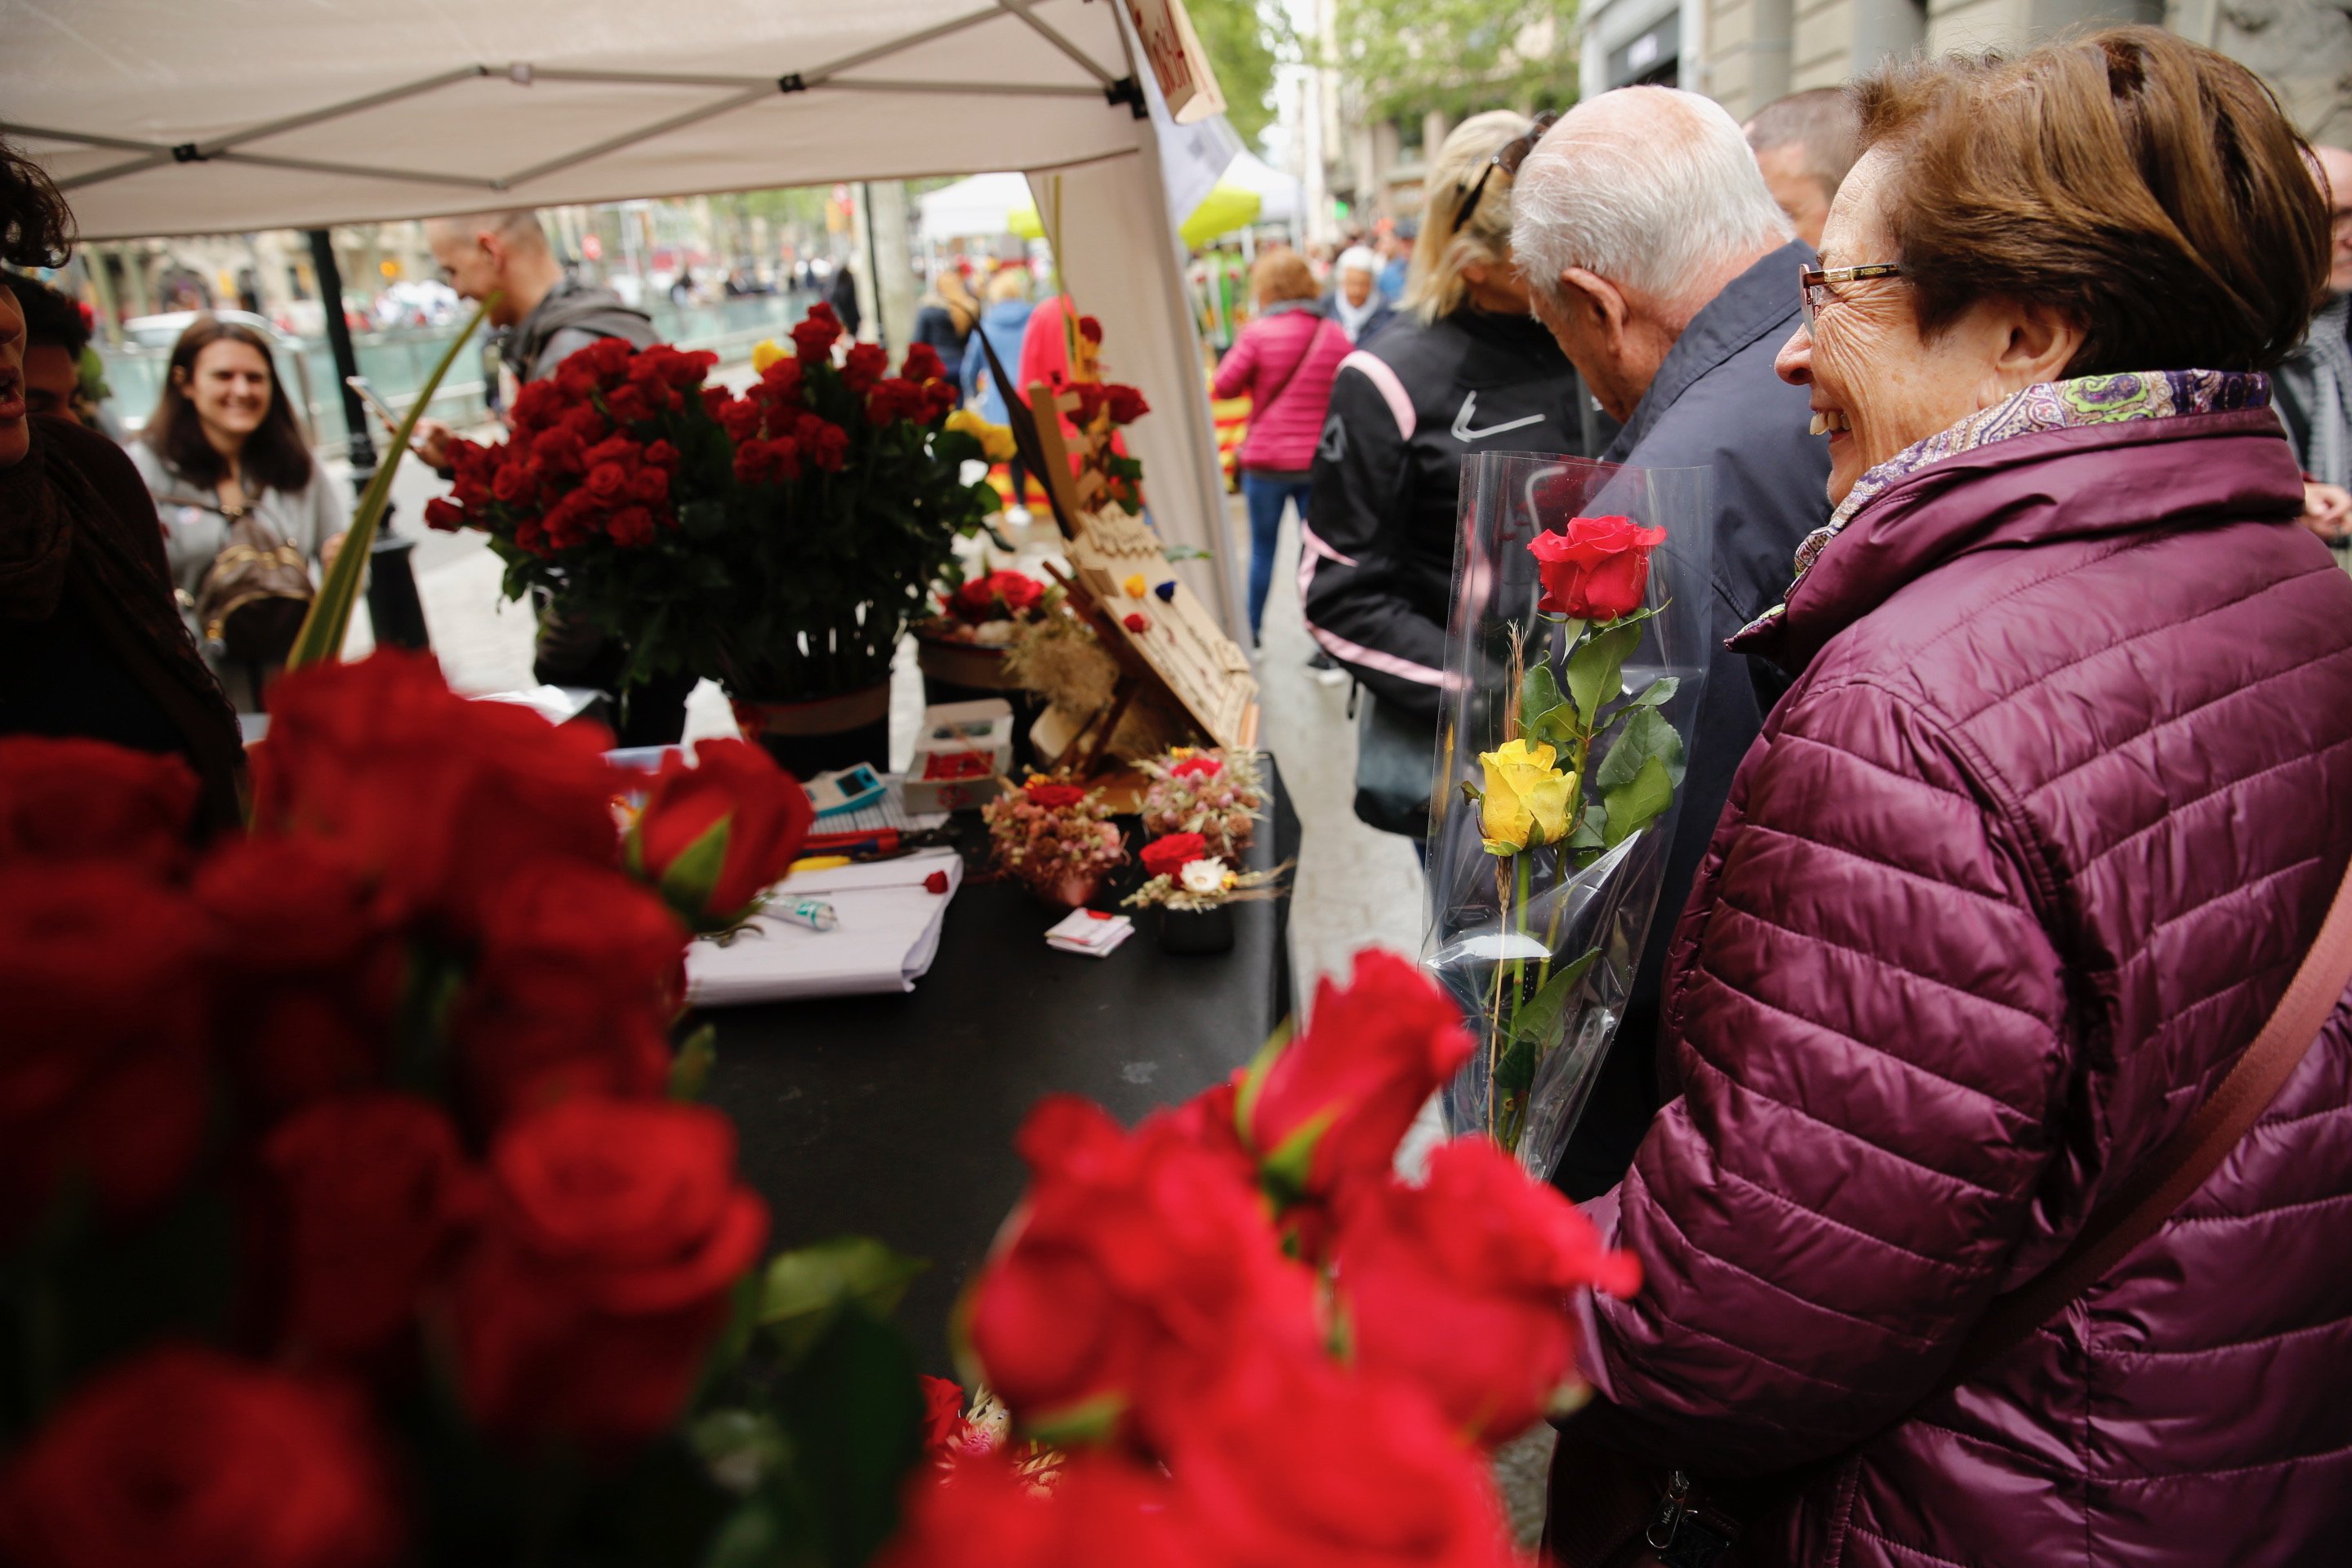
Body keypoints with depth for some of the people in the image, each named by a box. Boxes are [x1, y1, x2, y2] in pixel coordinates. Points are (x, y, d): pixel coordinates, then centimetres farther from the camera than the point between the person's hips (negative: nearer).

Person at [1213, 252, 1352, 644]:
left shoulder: (1259, 333, -10)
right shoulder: (1334, 334, 1)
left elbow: (1225, 386, -6)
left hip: (1266, 458, -2)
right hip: (1318, 460, 2)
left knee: (1263, 549, 12)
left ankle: (1251, 636, 22)